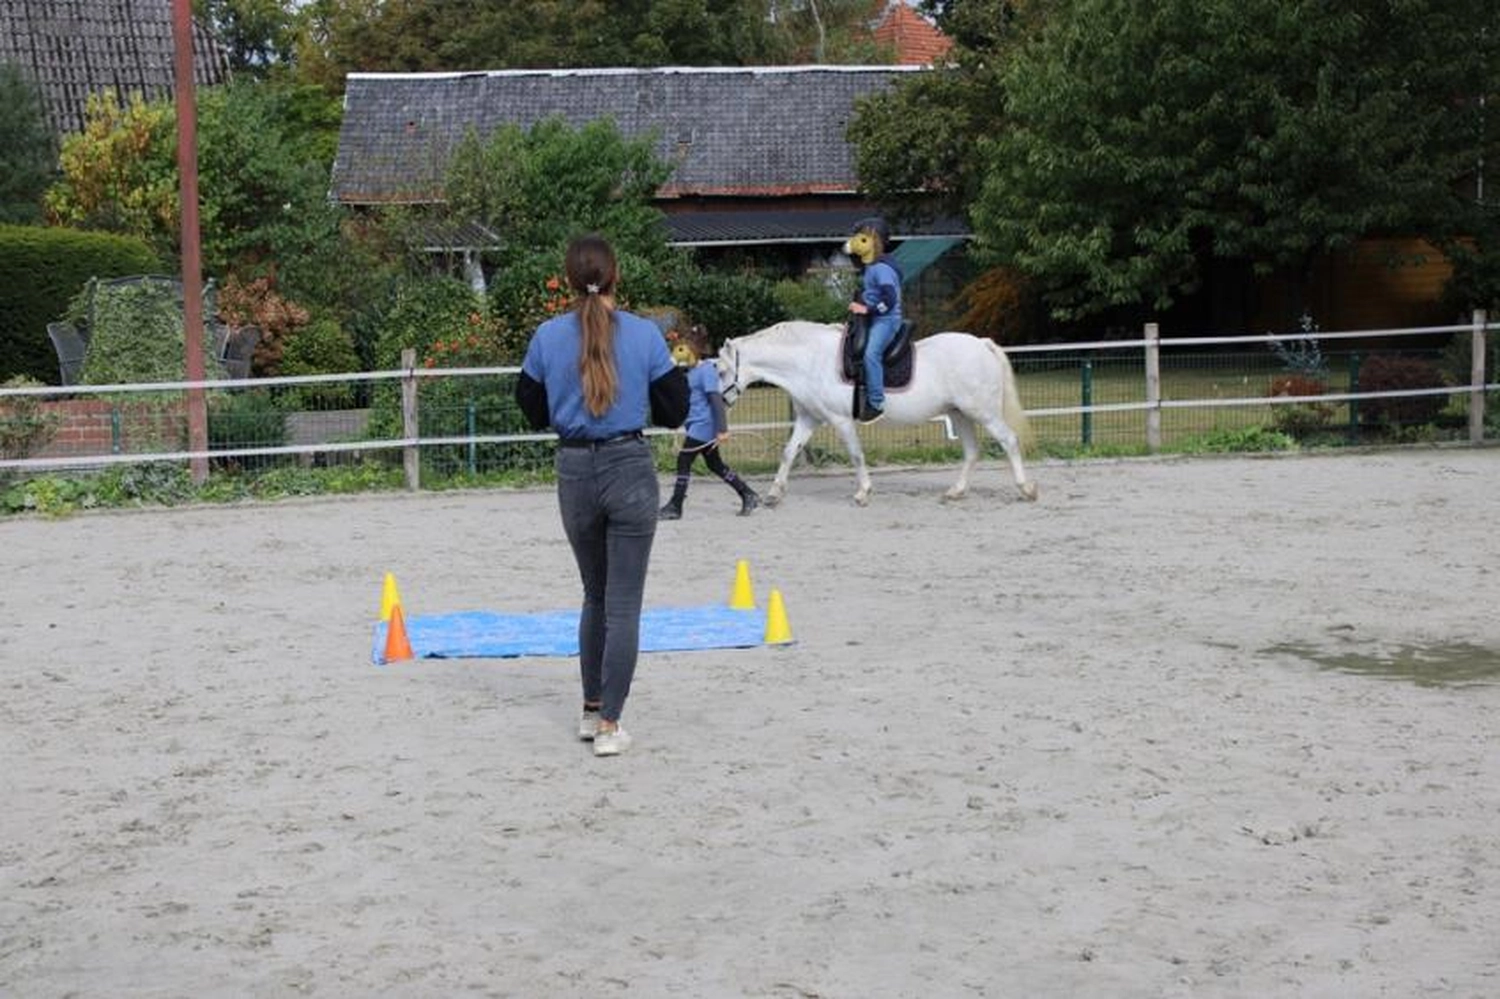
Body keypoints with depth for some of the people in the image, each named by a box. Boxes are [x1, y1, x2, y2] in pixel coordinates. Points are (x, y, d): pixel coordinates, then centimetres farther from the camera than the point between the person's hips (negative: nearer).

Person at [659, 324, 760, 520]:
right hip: (697, 425, 10)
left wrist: (722, 429, -23)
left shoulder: (706, 370, -15)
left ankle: (675, 506, -2)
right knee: (715, 465, 14)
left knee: (684, 460, -7)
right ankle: (749, 496, 21)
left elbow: (716, 400, -20)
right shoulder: (692, 370, 11)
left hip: (703, 425, -10)